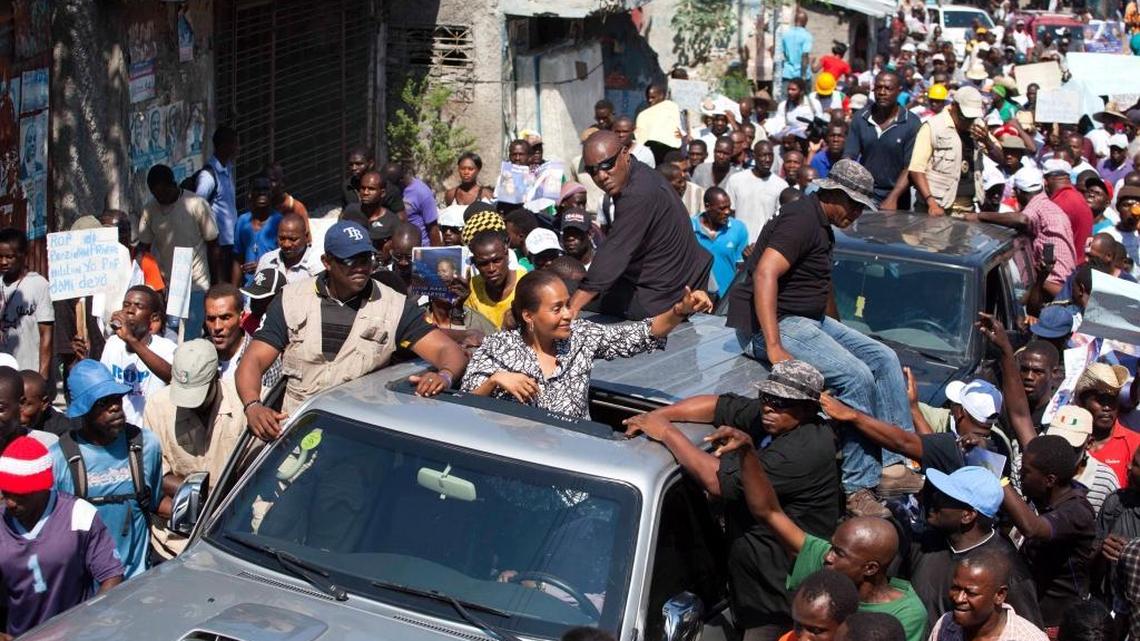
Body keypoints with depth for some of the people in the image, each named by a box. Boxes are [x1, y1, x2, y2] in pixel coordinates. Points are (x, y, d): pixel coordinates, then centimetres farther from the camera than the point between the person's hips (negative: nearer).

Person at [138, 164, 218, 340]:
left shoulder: (197, 205, -10)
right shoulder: (150, 209, 1)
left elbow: (213, 244, -3)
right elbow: (144, 246, 9)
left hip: (194, 286, -3)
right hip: (163, 285, 3)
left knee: (189, 341, -5)